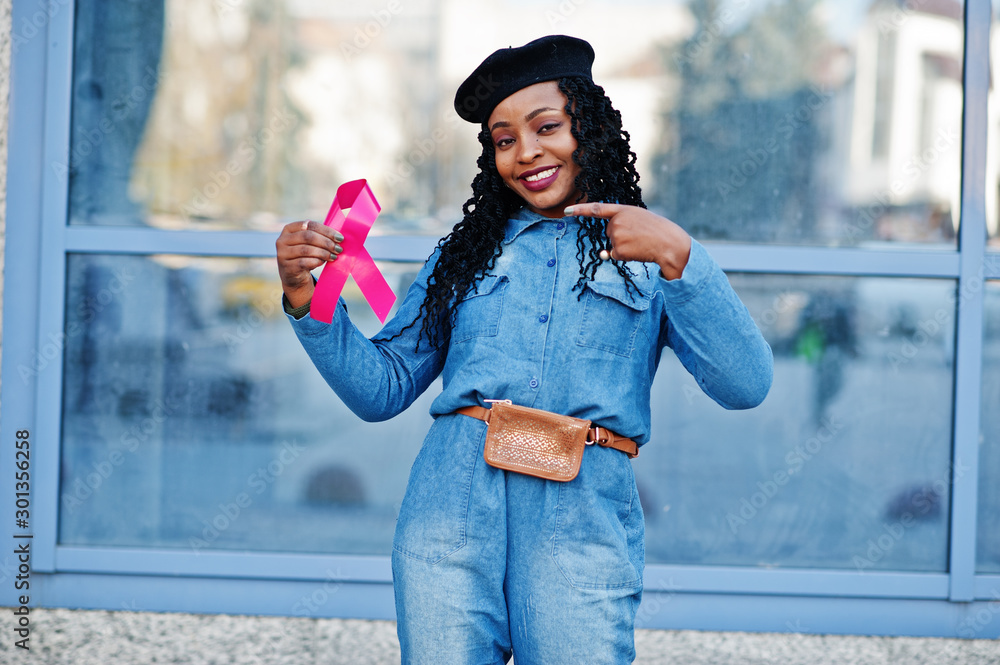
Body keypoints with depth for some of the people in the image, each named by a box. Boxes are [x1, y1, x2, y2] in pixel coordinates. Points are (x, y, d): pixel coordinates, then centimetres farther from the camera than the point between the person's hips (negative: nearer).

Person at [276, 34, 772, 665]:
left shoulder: (648, 257, 11)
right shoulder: (467, 252, 19)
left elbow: (746, 386, -5)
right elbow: (381, 388, 14)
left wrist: (679, 258, -16)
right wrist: (308, 301, 0)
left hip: (582, 526, -2)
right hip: (451, 512, 2)